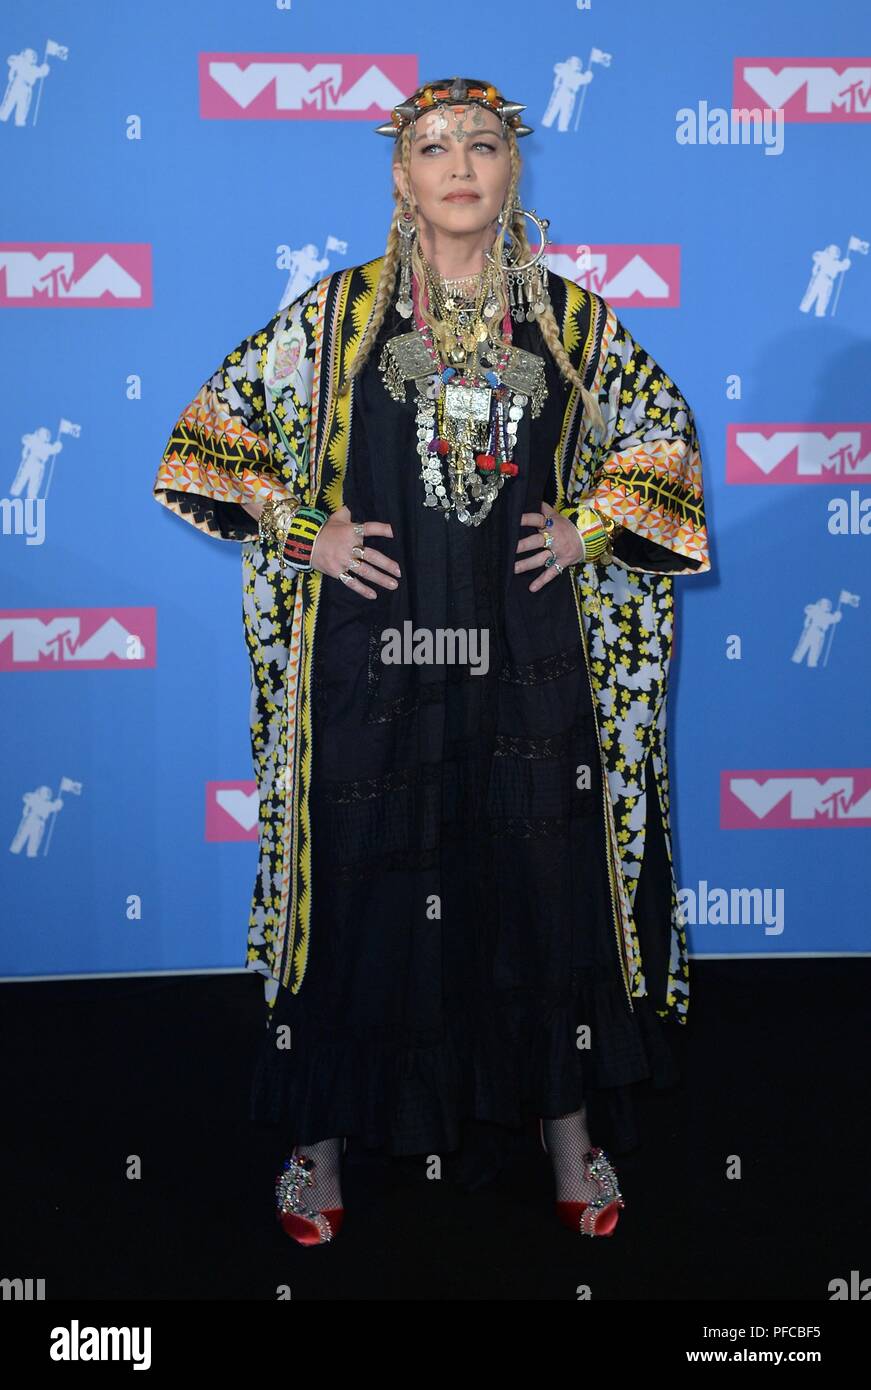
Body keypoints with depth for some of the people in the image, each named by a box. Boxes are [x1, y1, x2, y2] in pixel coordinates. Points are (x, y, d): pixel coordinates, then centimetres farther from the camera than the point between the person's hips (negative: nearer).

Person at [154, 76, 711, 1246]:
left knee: (548, 882, 6)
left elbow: (661, 428, 17)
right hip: (372, 648, -1)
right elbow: (216, 427, 7)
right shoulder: (338, 311, 1)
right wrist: (302, 535, -3)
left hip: (526, 655, 2)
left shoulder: (569, 316, 5)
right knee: (354, 884, 5)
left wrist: (590, 531, 4)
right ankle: (322, 1140, 23)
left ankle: (570, 1131, 25)